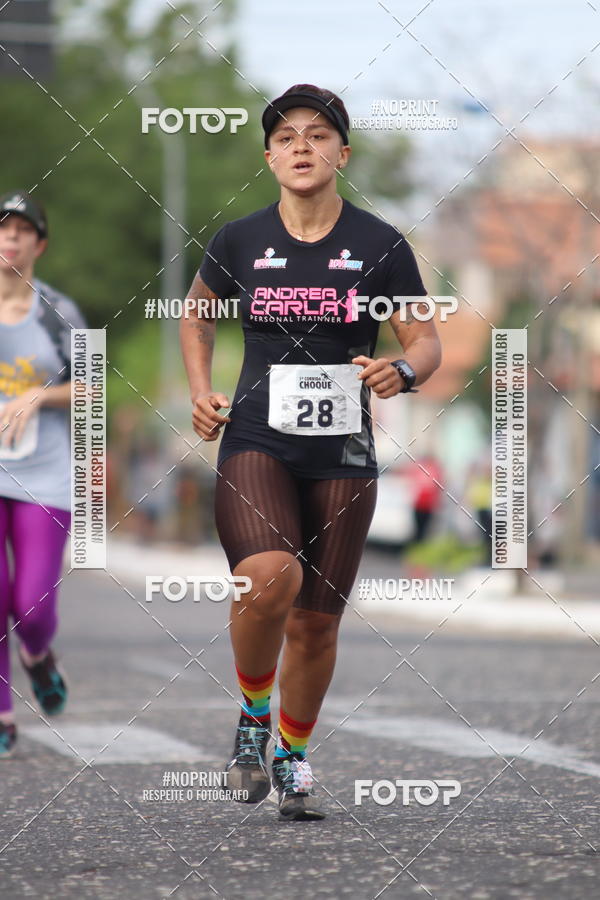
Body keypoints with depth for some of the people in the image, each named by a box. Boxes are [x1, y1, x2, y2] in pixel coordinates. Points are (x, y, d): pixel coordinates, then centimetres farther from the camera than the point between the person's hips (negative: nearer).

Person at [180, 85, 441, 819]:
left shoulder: (381, 245, -1)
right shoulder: (238, 242, 2)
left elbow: (427, 343, 3)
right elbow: (197, 313, 21)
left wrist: (402, 371, -20)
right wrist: (200, 392, 7)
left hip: (342, 455, 1)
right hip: (255, 444, -1)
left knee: (315, 626, 6)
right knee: (270, 578, -28)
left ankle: (292, 759, 30)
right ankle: (252, 717, -2)